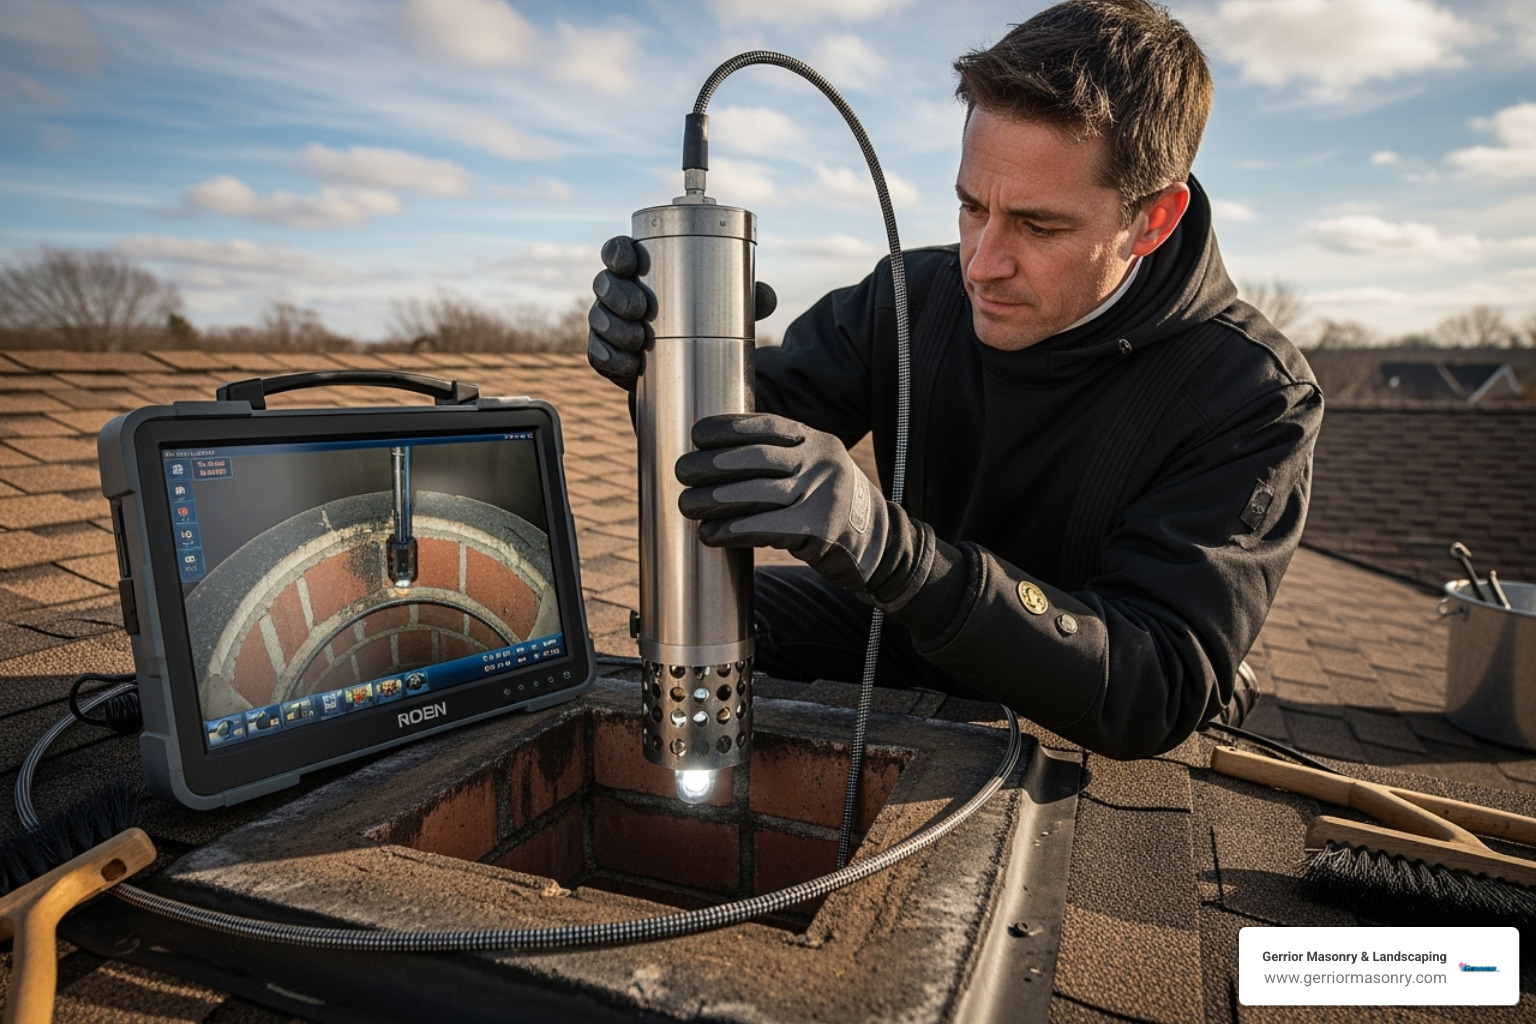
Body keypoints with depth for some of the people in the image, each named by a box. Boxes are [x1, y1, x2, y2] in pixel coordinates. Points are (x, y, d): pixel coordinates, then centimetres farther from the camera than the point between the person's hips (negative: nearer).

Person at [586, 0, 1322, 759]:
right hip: (909, 639, 3)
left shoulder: (1255, 402, -23)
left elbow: (1159, 695, -33)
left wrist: (891, 550, -48)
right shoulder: (911, 298, -11)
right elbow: (753, 434, -9)